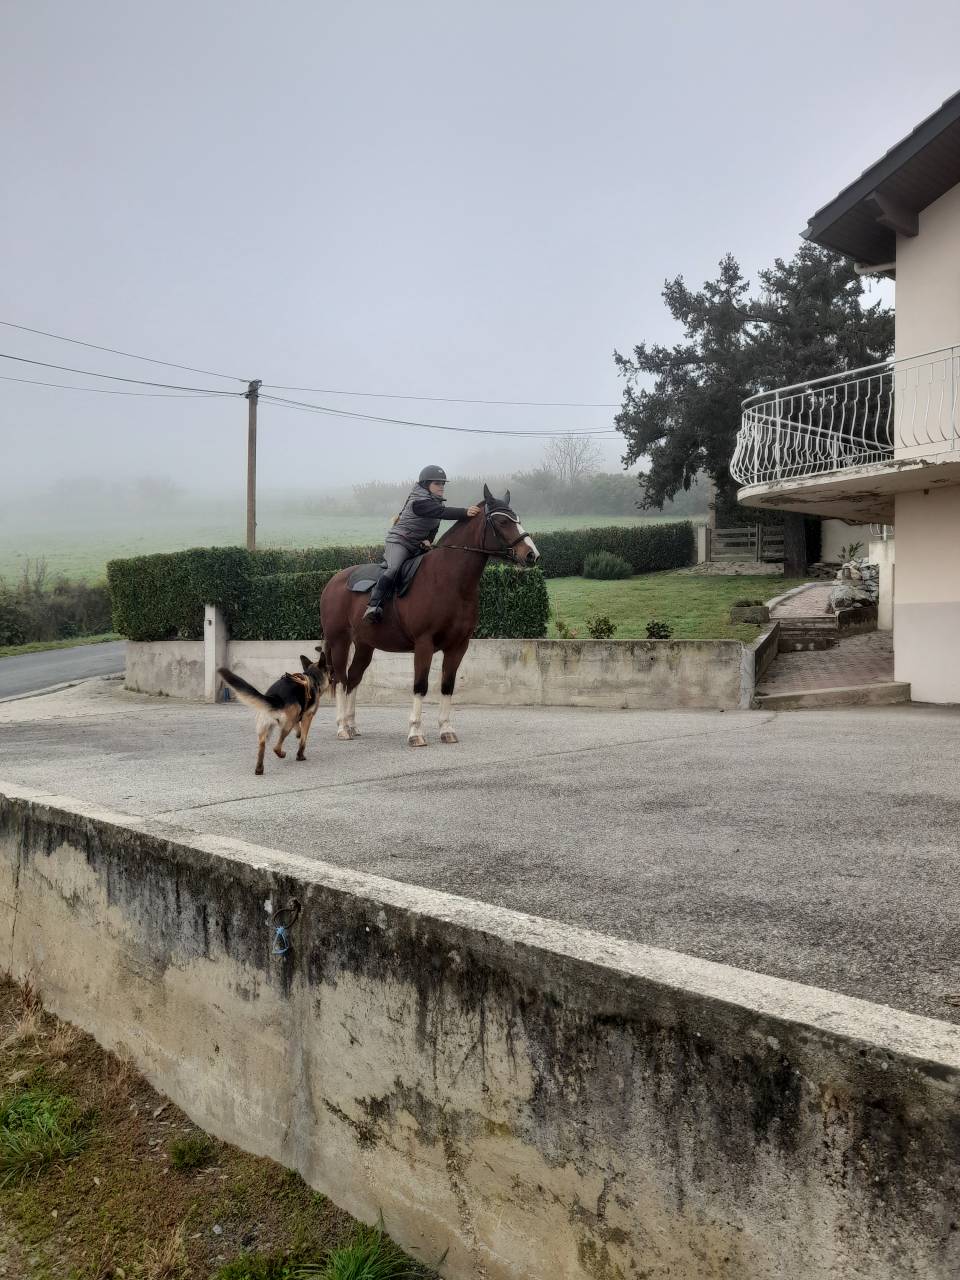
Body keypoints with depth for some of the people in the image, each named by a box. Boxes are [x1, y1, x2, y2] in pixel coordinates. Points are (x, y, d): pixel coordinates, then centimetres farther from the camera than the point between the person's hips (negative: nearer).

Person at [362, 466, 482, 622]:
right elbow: (442, 512, -33)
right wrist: (465, 512, -43)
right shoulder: (419, 502, -18)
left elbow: (433, 529, 12)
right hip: (398, 541, -10)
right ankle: (374, 606, -33)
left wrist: (427, 540, -10)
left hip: (417, 547, 10)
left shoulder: (436, 502, 11)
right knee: (393, 569, -30)